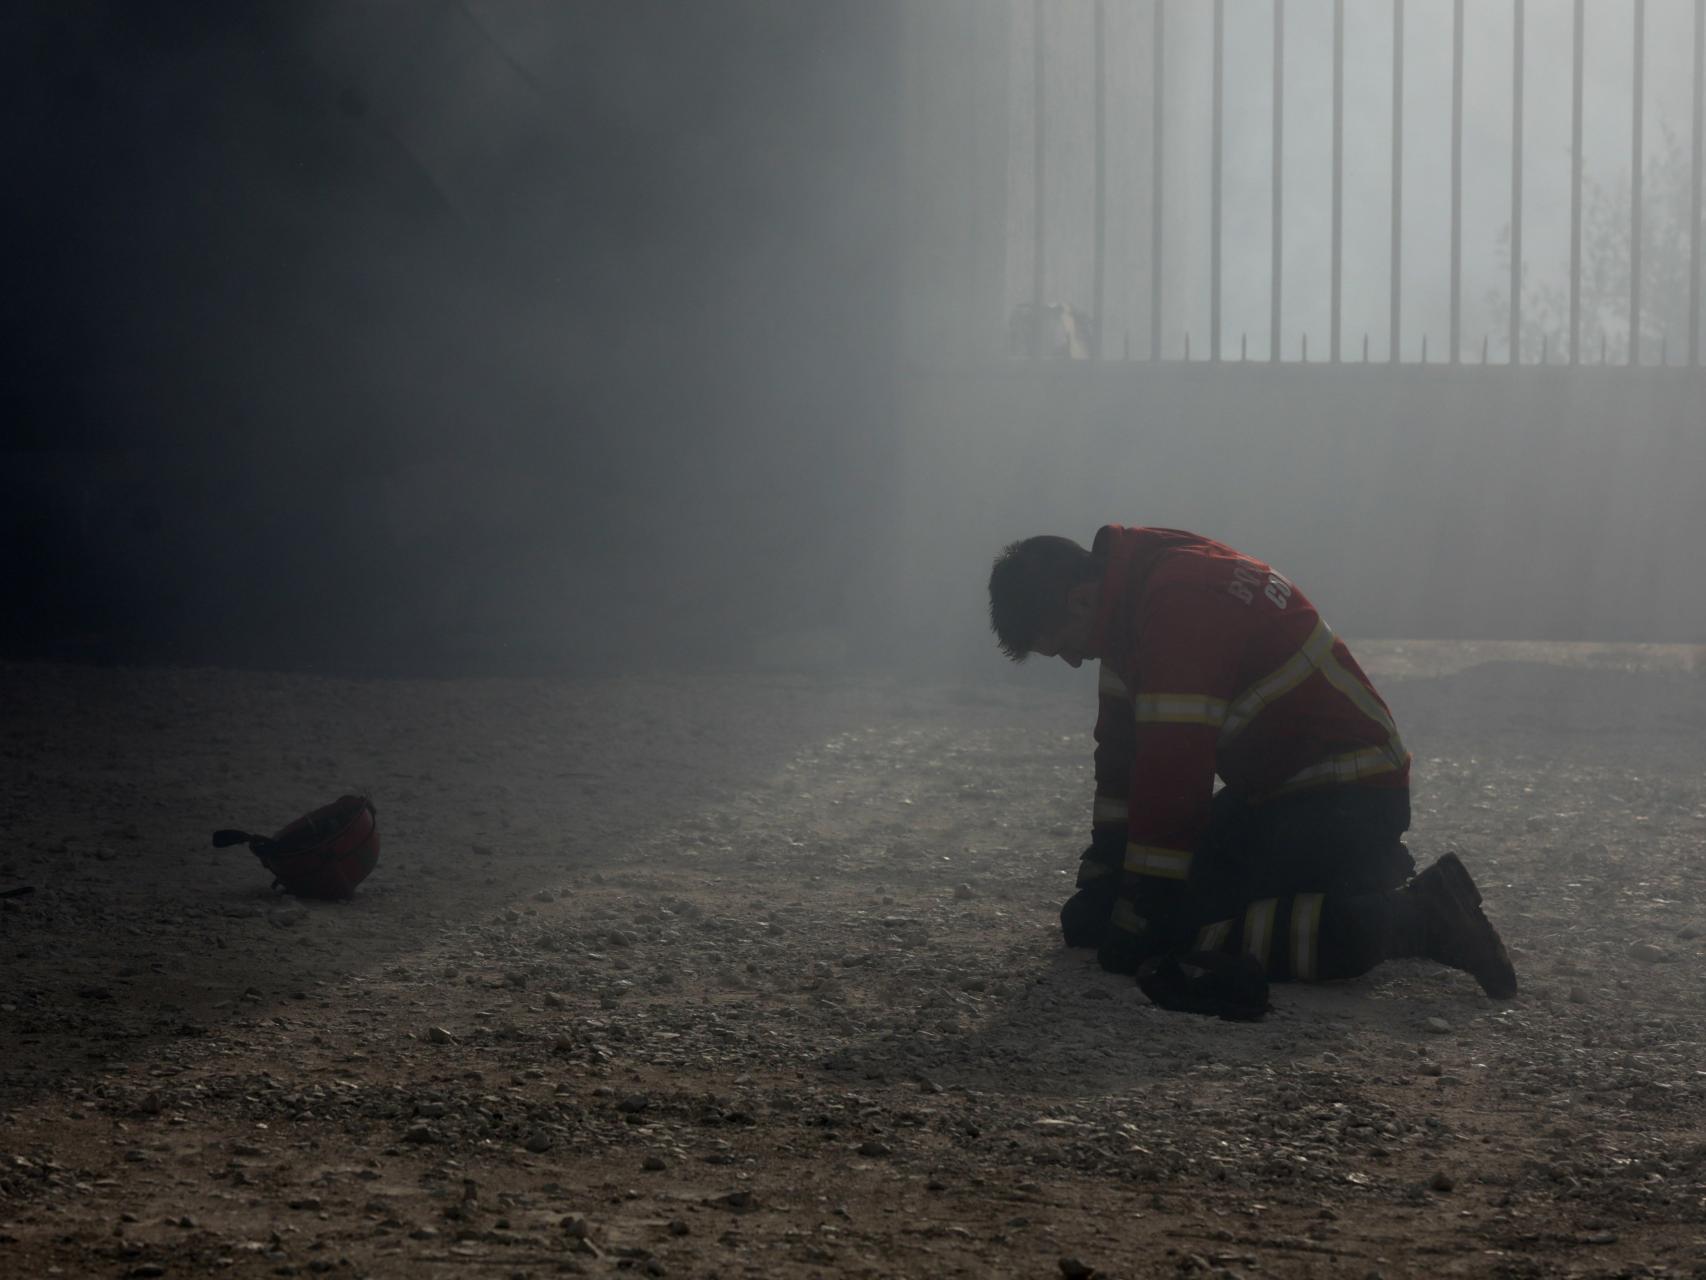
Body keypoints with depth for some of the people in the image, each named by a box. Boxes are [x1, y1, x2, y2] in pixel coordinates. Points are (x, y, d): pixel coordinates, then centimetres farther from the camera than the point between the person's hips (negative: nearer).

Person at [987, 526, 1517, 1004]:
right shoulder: (1137, 595, 7)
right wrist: (1097, 887, 9)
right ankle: (1373, 880, 19)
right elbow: (1123, 749, 13)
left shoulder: (1179, 603, -25)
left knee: (1213, 939, -22)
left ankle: (1422, 915, -15)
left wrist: (1135, 922, -22)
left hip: (1346, 797, -10)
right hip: (1274, 787, 10)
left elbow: (1173, 769, -27)